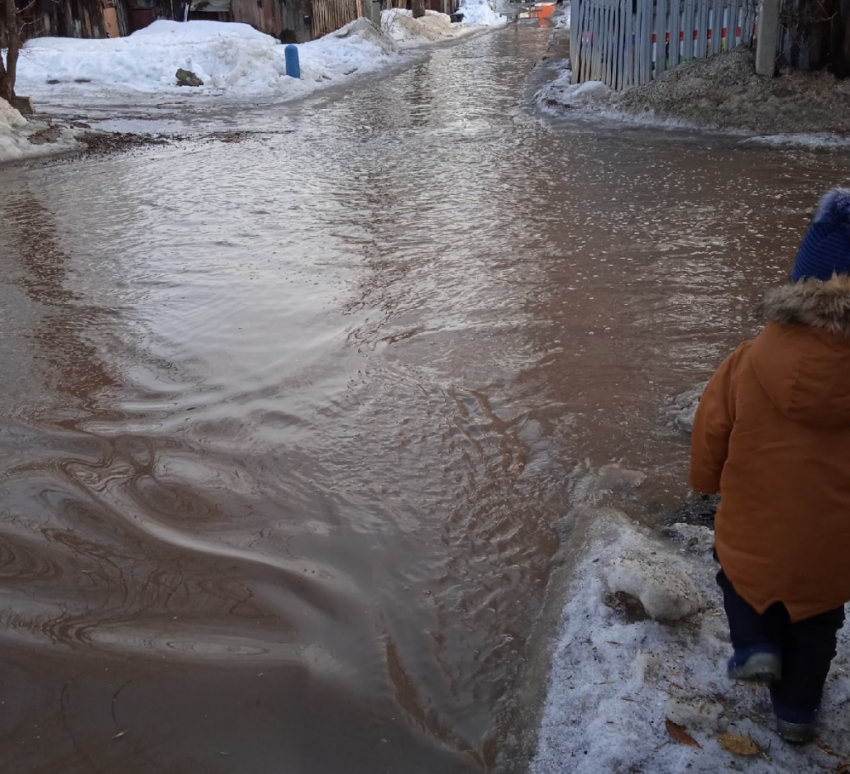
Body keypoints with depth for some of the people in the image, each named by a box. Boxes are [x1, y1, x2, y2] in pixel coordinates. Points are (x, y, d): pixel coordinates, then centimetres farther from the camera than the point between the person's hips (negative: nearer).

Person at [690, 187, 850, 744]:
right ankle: (797, 710, 41)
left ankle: (756, 646, 16)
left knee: (739, 572, 33)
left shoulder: (751, 360, -20)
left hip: (753, 530, -1)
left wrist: (708, 481, 13)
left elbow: (710, 433, -8)